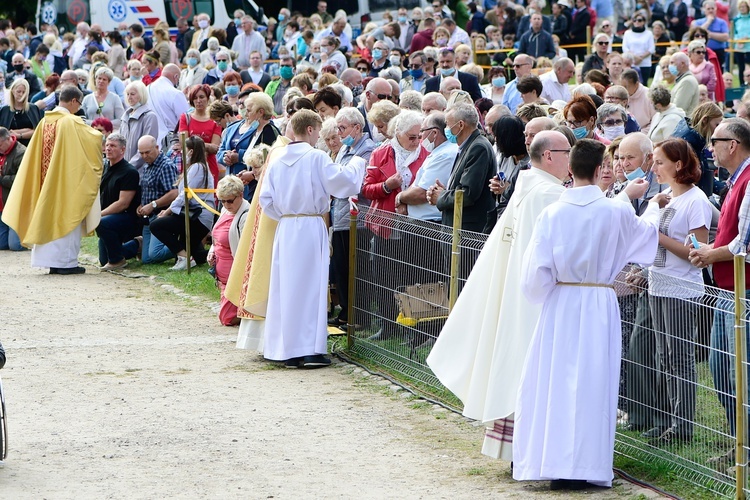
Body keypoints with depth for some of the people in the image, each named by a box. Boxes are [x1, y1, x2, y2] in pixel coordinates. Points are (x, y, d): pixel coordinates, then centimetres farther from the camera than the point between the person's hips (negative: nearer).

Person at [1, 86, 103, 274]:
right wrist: (99, 135, 13)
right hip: (68, 179, -7)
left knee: (49, 216, 11)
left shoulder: (45, 121, 7)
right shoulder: (71, 122, -14)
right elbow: (93, 138, -9)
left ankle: (51, 260, 13)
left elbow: (36, 152, 14)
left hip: (47, 181, 7)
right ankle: (66, 261, -1)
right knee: (68, 217, -1)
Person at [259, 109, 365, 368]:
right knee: (311, 287, -2)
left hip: (285, 230, 5)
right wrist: (356, 164, 5)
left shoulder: (277, 161, 6)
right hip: (311, 229, -5)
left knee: (286, 286, 8)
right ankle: (310, 349, -4)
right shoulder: (316, 158, -10)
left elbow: (266, 200, 6)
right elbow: (344, 182, -12)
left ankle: (286, 350, 10)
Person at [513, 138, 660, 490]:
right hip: (598, 307, -1)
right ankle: (581, 466, 2)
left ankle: (542, 458, 12)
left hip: (560, 305, 1)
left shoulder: (552, 213, -7)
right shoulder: (617, 213, -7)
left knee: (551, 380, 9)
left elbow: (535, 272, -9)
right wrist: (654, 208, 36)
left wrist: (542, 290, 13)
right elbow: (646, 233, 16)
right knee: (591, 384, 2)